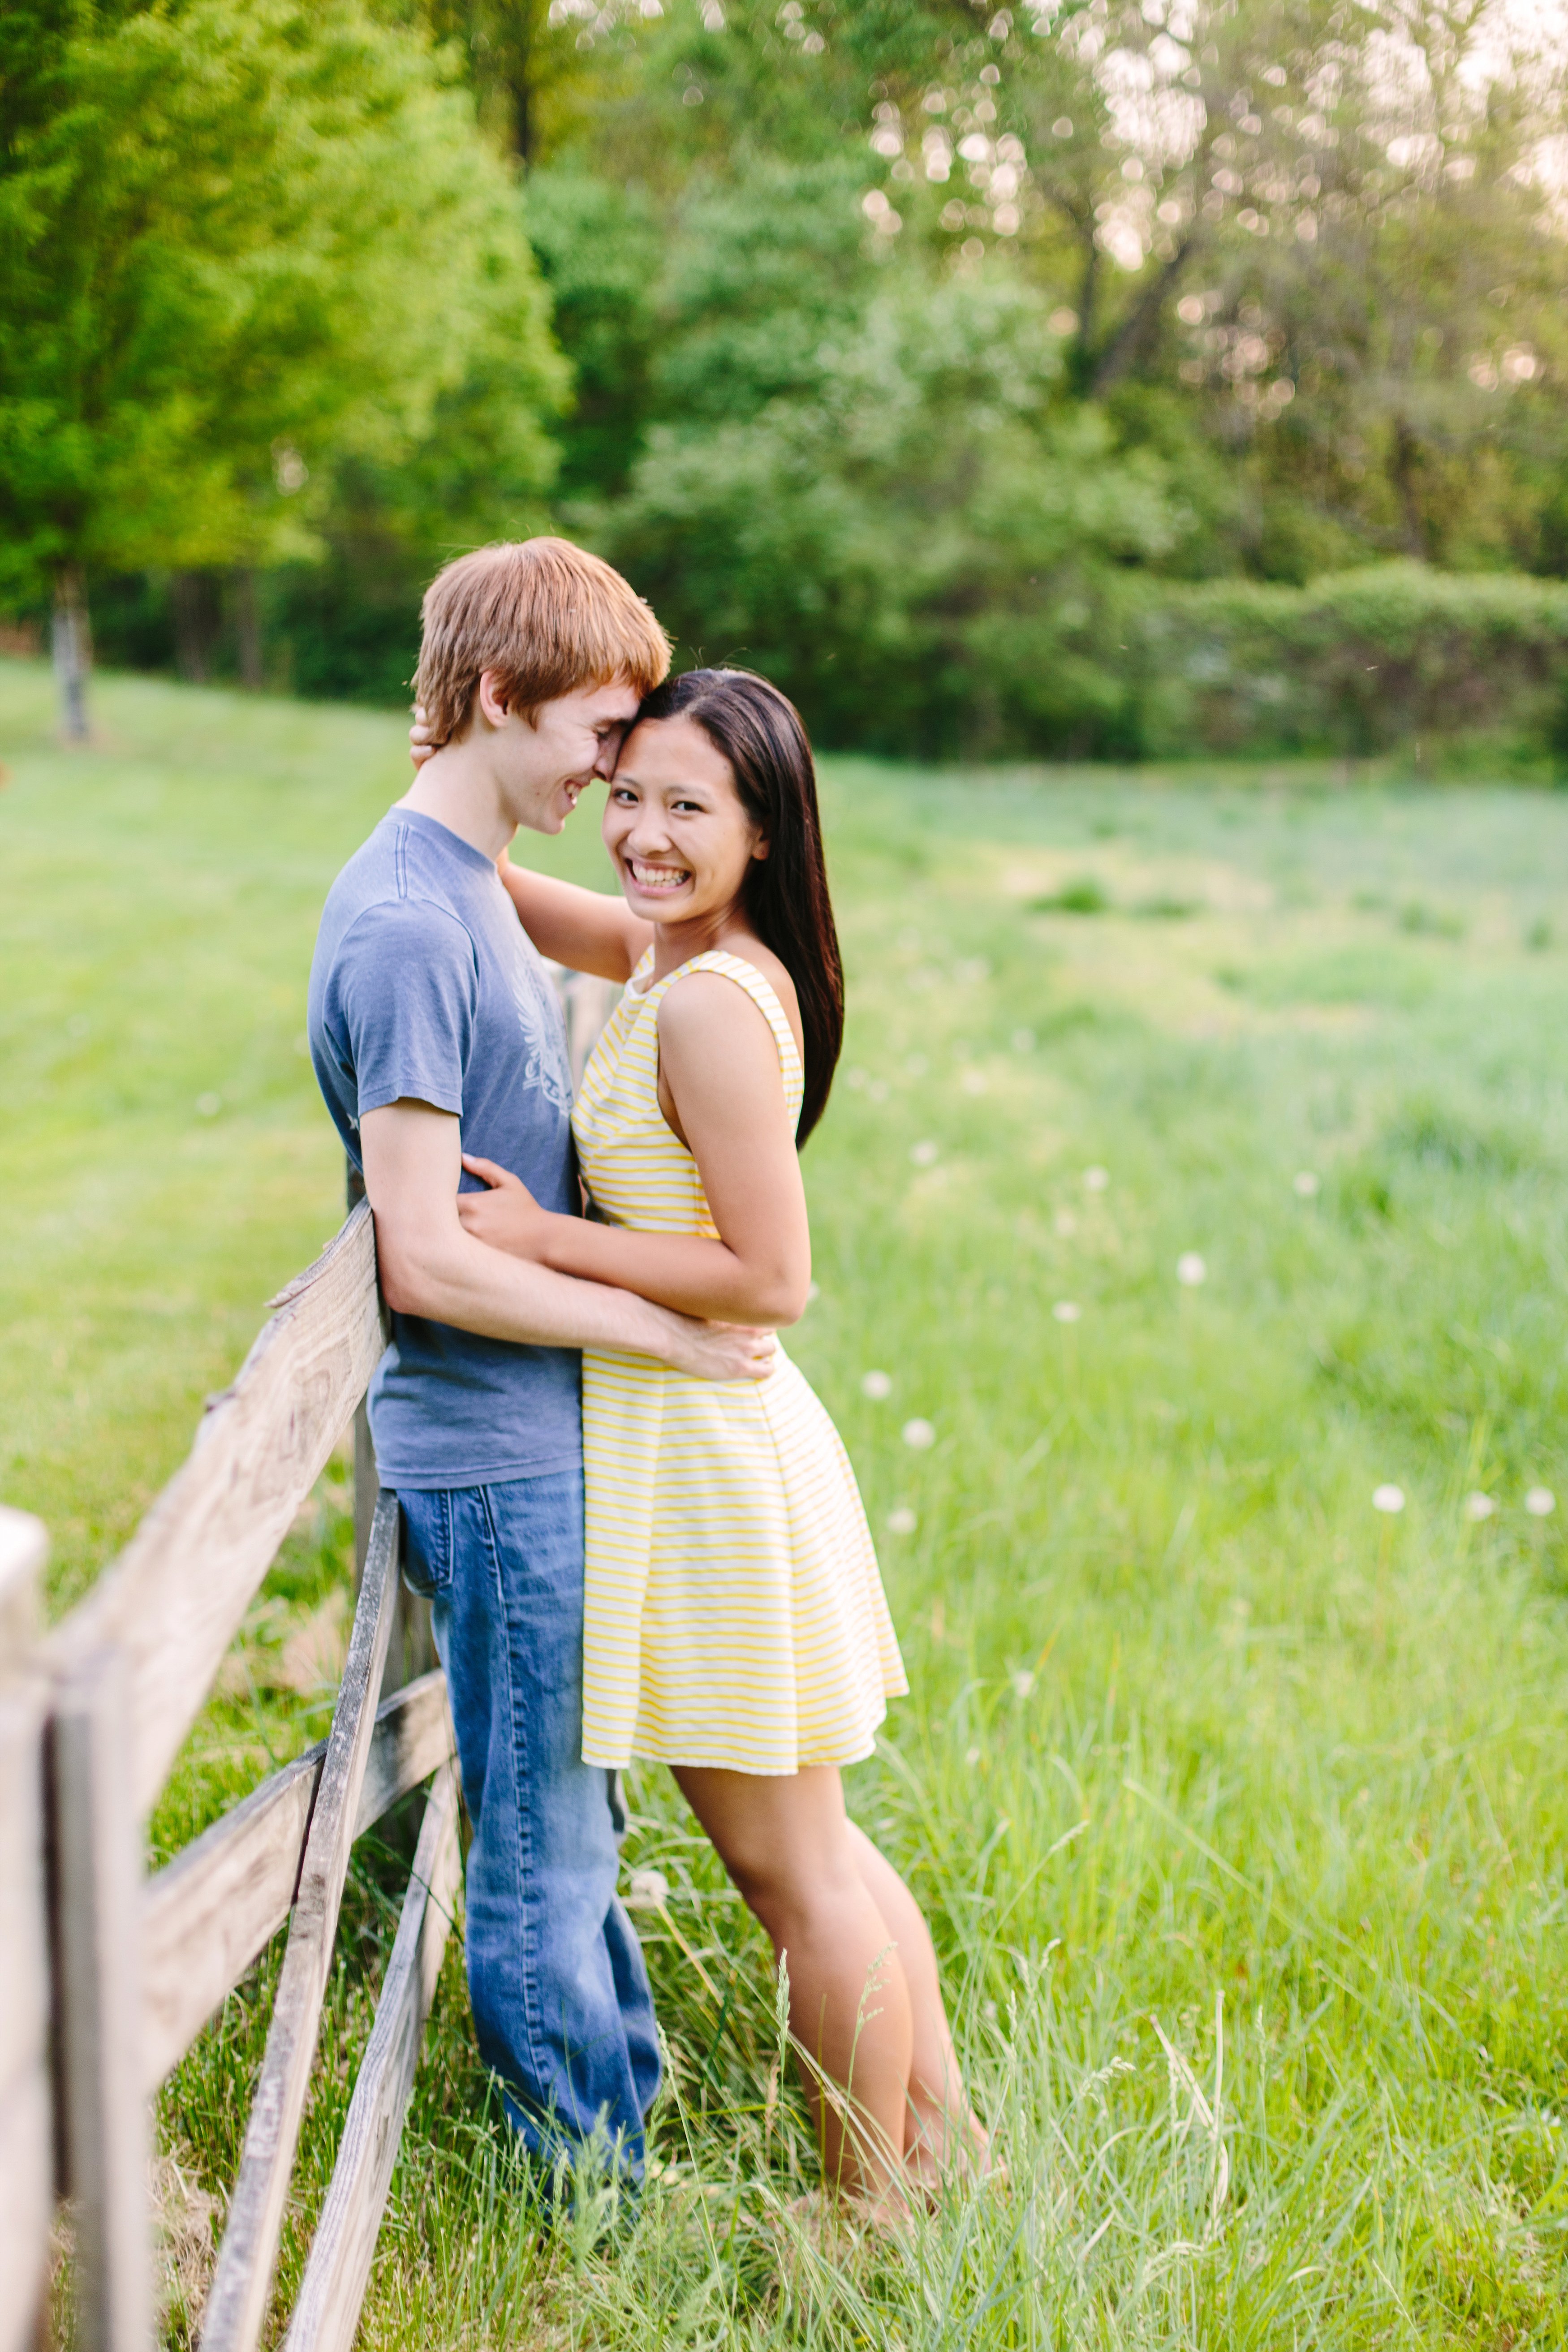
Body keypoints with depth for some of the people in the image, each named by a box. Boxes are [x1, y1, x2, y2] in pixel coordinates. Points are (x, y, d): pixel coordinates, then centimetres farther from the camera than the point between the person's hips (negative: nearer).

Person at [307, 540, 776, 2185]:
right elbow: (427, 1260, -22)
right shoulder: (405, 924, -19)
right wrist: (667, 1329, -15)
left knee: (573, 1833, 19)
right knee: (542, 1862, 4)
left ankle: (629, 2163, 33)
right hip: (496, 1456, -10)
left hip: (546, 1445, 10)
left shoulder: (471, 890, 12)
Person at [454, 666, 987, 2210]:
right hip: (697, 1433, 10)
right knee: (812, 1848, 21)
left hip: (703, 1449, -10)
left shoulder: (709, 1003, -21)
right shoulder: (669, 951, 7)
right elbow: (489, 891, 21)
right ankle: (947, 2150, 34)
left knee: (790, 1869, 5)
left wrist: (544, 1236, -19)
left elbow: (770, 1277, -22)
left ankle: (875, 2228, 21)